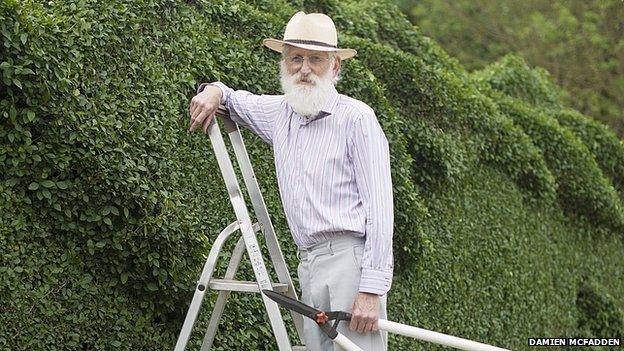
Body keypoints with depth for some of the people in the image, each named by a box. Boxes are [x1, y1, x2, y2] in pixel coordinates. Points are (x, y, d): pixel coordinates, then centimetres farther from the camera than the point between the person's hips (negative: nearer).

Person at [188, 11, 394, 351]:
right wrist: (214, 90, 12)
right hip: (309, 266, 7)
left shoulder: (356, 117, -6)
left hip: (350, 259, -7)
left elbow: (379, 208, -11)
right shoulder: (280, 112, 15)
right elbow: (236, 100, 38)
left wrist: (372, 289, -17)